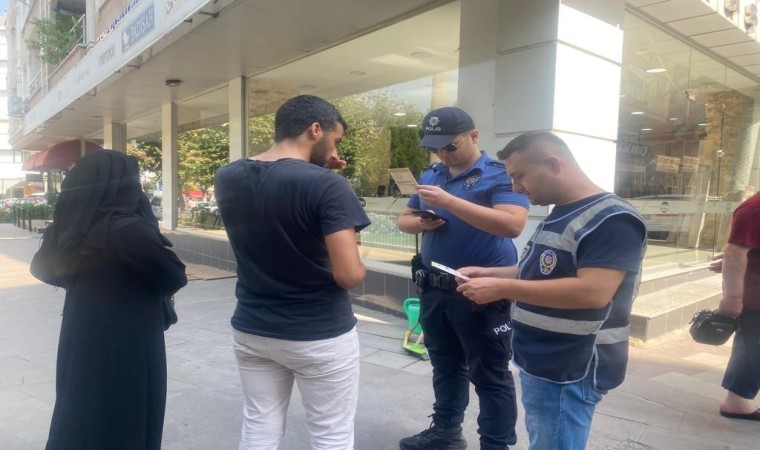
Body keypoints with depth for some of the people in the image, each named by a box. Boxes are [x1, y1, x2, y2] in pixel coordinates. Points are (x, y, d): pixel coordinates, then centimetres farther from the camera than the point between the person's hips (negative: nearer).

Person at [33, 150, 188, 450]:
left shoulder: (73, 229, -3)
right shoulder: (125, 229, -25)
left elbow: (46, 267, 17)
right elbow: (174, 277, -16)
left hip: (80, 348, 7)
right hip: (125, 352, -7)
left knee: (77, 424, 22)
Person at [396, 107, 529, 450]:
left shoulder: (499, 174, -11)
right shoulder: (431, 175, 10)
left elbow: (513, 224, -26)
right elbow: (403, 219, 15)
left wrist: (449, 201, -28)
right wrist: (420, 222, -9)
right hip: (434, 289, 7)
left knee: (490, 376, 5)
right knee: (445, 366, 21)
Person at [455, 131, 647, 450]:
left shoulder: (611, 220, -20)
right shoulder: (560, 215, 12)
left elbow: (592, 291, -30)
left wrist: (502, 288, -28)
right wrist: (490, 273, 6)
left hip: (570, 373, -9)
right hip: (538, 363, 9)